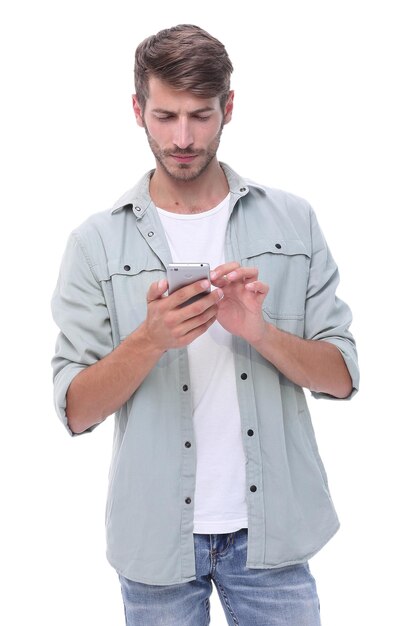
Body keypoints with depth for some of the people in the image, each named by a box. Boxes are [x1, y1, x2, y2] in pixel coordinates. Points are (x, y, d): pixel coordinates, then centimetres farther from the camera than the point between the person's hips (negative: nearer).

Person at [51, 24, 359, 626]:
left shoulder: (292, 220, 0)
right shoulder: (96, 243, -3)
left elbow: (342, 376, -1)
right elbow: (77, 411, -6)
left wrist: (260, 331, -18)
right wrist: (151, 339, -22)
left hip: (271, 525, 1)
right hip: (156, 533, 0)